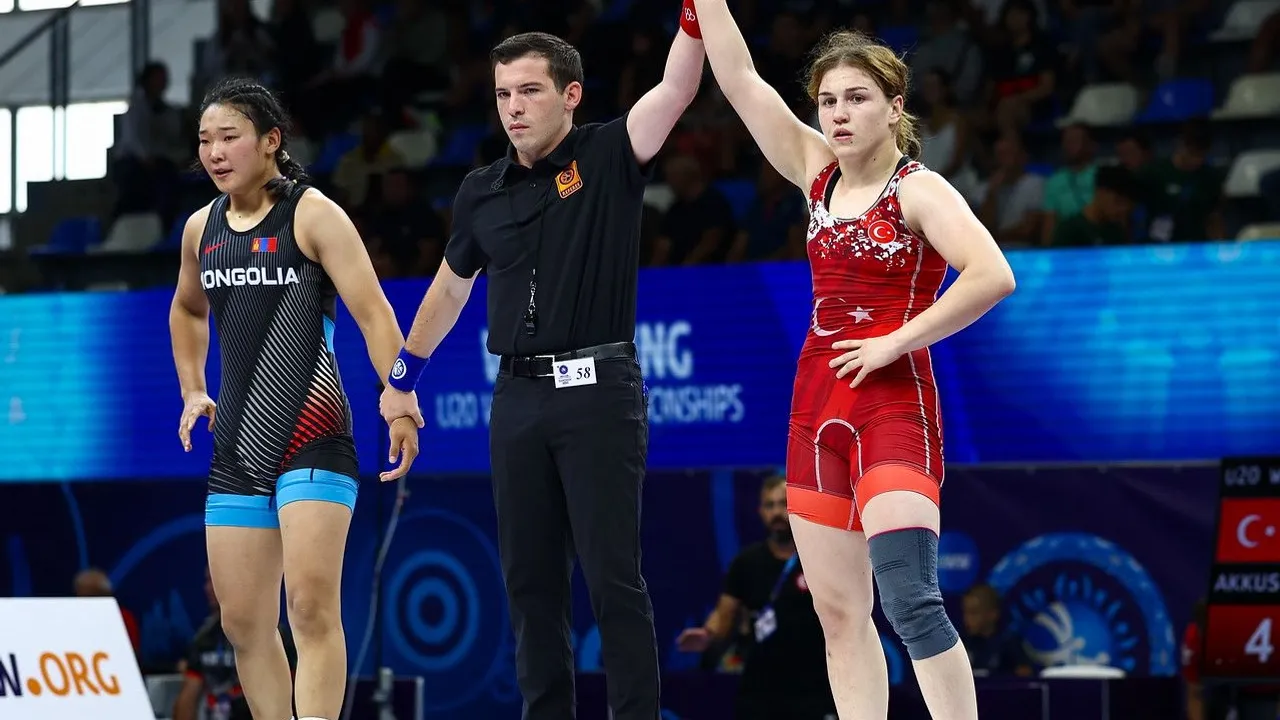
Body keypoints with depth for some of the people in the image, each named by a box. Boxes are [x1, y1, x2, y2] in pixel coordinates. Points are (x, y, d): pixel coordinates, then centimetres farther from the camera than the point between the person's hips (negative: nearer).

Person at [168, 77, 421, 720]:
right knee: (243, 622, 6)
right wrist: (192, 391, 22)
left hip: (313, 439, -7)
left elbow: (372, 311, -11)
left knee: (311, 606, -17)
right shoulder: (201, 229, 13)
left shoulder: (313, 215, -6)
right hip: (236, 446, 7)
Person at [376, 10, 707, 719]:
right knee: (529, 579, 6)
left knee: (613, 576, -6)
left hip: (599, 390, -5)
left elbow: (675, 89, -18)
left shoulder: (608, 158, -2)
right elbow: (449, 288, 25)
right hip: (518, 397, 5)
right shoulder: (482, 192, 11)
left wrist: (697, 13, -31)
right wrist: (403, 376, 30)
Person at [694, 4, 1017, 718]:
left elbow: (993, 276, -21)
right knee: (841, 615, 4)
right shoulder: (820, 174, 11)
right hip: (817, 409, 7)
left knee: (909, 600, -20)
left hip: (894, 403, -7)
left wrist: (897, 341, -18)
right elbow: (741, 79, 11)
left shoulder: (918, 189, -7)